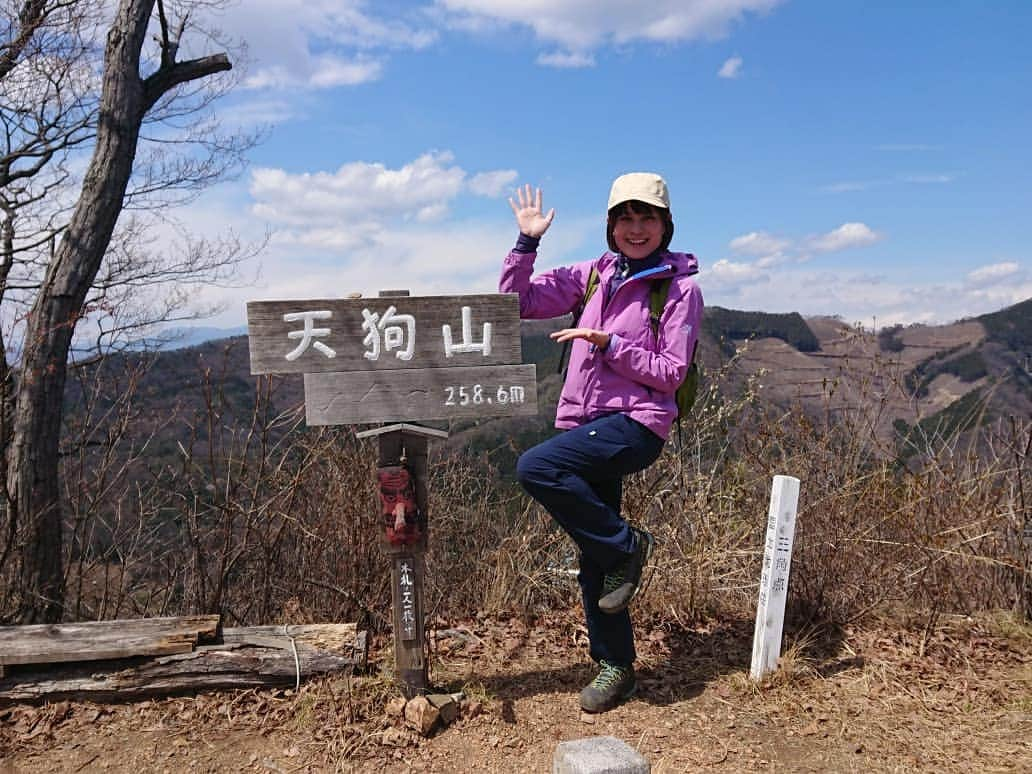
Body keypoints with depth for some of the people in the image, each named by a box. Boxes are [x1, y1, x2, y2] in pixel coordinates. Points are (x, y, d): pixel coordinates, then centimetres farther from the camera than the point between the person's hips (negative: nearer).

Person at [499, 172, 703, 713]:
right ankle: (615, 667, 26)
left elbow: (670, 374, -8)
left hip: (636, 424, -6)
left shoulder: (680, 287, -3)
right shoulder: (594, 274, 11)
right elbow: (516, 301, 8)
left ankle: (626, 546, -9)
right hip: (585, 425, 6)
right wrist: (527, 242, -2)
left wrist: (608, 344, -17)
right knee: (593, 558, 9)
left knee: (535, 467, -30)